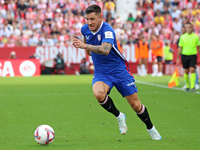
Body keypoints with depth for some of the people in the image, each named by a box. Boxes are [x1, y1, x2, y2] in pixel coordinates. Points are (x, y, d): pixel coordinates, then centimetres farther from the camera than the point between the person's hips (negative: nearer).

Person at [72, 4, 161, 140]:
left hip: (119, 70, -4)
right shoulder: (85, 29, -3)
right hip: (101, 72, 4)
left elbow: (105, 50, -44)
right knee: (99, 93, -31)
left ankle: (151, 128, 29)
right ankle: (119, 116, -4)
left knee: (136, 105, 0)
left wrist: (85, 46, -51)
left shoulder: (107, 30, -24)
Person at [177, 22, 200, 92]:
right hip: (184, 55, 2)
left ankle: (192, 87, -18)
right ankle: (187, 86, 23)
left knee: (192, 70, -15)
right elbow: (180, 48, 6)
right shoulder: (182, 37, 3)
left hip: (193, 55, -1)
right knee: (186, 71, 7)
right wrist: (178, 58, 4)